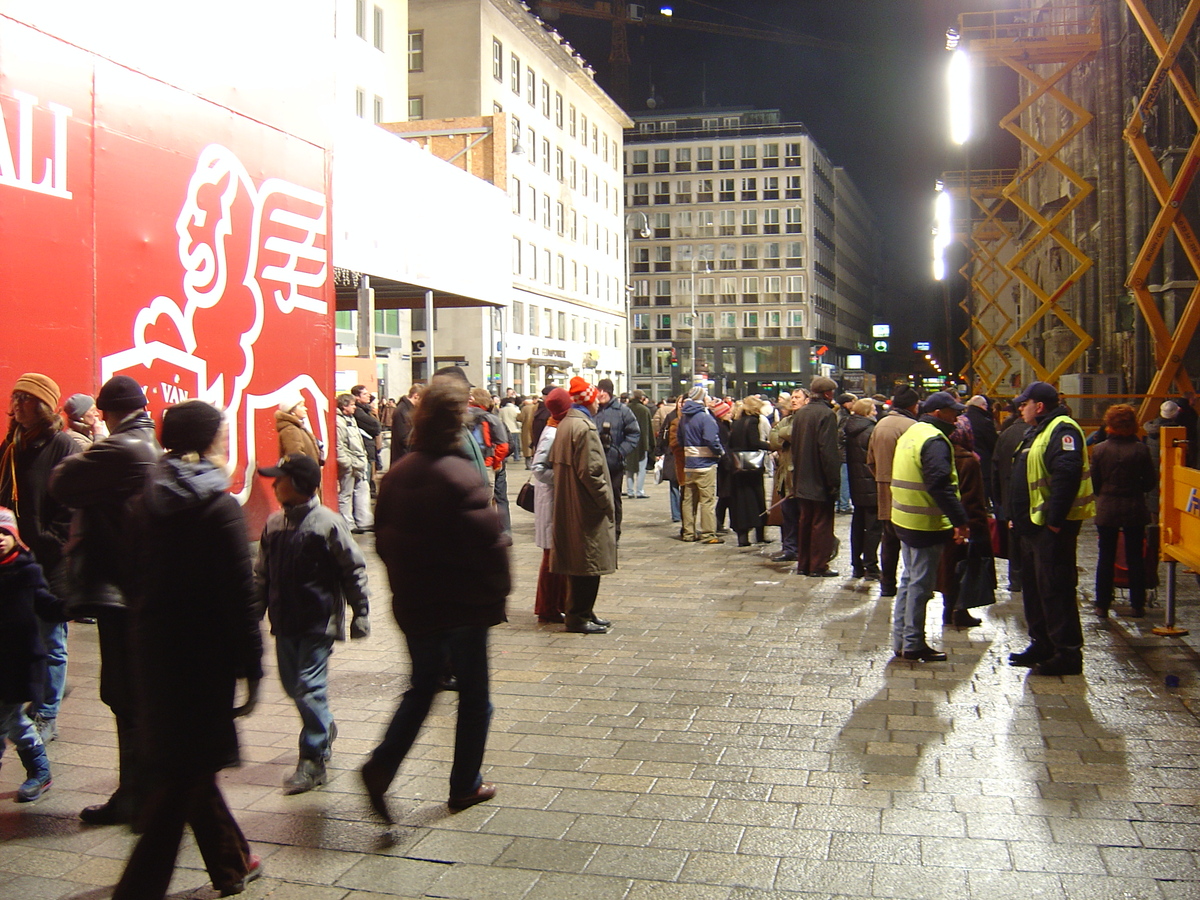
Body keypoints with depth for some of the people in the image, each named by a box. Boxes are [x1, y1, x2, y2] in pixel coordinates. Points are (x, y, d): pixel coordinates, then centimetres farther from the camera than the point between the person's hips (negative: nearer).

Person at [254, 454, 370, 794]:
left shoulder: (328, 523, -13)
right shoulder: (274, 524, 4)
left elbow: (354, 569, -7)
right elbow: (262, 574, 13)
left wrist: (360, 613, -6)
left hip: (319, 620, -6)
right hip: (285, 622, 6)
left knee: (310, 686, -7)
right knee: (291, 683, 15)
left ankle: (312, 760, 3)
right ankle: (324, 729, 40)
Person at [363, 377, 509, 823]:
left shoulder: (397, 474, -1)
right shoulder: (462, 476, -21)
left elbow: (383, 539, 7)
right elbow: (488, 544, -21)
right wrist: (497, 593, -3)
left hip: (414, 604, 5)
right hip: (463, 605, -5)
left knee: (421, 687, 20)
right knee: (474, 694, 13)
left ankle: (382, 765, 2)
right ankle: (466, 785, 23)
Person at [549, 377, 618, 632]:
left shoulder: (564, 424, 11)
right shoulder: (585, 427, -17)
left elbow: (555, 462, 16)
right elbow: (591, 471, -22)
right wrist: (607, 502, -13)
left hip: (568, 505, 10)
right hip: (586, 506, -10)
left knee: (578, 562, 16)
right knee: (588, 563, -1)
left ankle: (582, 612, 24)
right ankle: (579, 617, 4)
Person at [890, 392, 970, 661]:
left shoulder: (911, 433, 14)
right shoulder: (934, 440, -17)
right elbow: (941, 486, -26)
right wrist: (960, 520, -24)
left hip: (904, 519, 10)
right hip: (926, 525, -10)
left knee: (909, 580, 17)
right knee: (921, 584, -2)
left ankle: (900, 640, 22)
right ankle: (913, 644, 5)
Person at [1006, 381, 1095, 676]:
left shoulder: (1062, 430, -15)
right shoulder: (1036, 432, 18)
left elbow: (1066, 475, -27)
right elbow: (1021, 479, 24)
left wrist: (1055, 519, -27)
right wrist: (1015, 516, 19)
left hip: (1052, 527, -11)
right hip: (1033, 525, 11)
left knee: (1055, 590, -7)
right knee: (1033, 586, 16)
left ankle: (1068, 653, -1)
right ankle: (1041, 644, 26)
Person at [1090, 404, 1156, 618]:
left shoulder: (1100, 450, -9)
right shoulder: (1141, 450, -10)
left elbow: (1094, 483, -3)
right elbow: (1151, 481, -4)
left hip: (1106, 510, 0)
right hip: (1134, 511, 0)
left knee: (1106, 558, 8)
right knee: (1135, 558, 10)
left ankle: (1102, 605, 11)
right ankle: (1137, 605, 14)